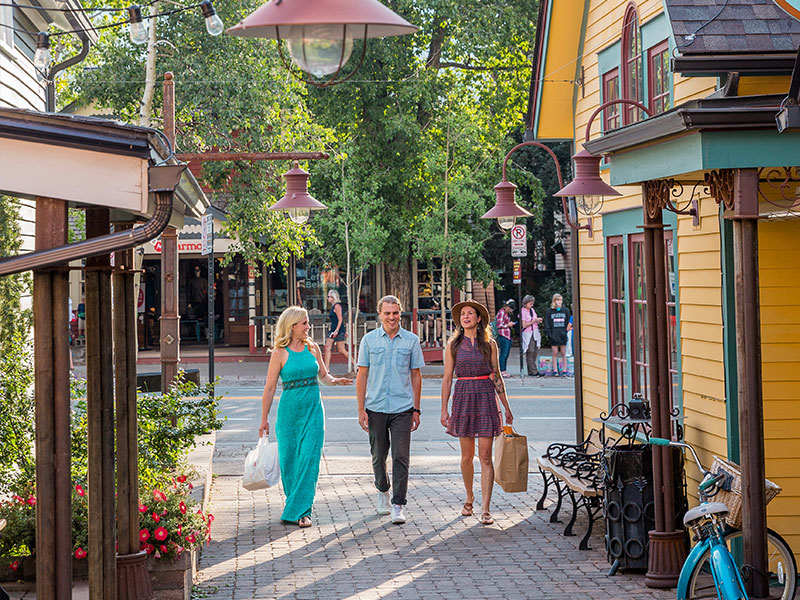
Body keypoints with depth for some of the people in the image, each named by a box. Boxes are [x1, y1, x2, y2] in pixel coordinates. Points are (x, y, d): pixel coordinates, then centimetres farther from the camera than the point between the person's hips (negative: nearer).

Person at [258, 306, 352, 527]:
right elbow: (270, 387, -1)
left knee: (309, 458, -6)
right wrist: (264, 420, -1)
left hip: (313, 409, 2)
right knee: (289, 459, 3)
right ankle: (295, 503, 24)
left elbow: (323, 375, 19)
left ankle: (300, 511, -3)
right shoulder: (280, 353, -4)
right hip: (289, 410, -2)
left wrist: (335, 380, -4)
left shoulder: (313, 348, 7)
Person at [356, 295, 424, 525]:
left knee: (401, 457, -7)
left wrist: (416, 409, 4)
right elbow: (362, 376, 4)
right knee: (379, 456, 11)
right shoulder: (369, 340, 3)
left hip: (402, 408, -1)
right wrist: (361, 409, -1)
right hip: (376, 408, 1)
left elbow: (416, 376, 8)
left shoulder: (411, 340, 3)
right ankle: (383, 491, 36)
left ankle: (398, 505, -4)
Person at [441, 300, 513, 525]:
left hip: (485, 397, -1)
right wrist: (444, 410, 1)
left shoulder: (489, 344, 4)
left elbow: (496, 376, 9)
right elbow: (447, 379, 5)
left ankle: (485, 509, -6)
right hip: (463, 397, 1)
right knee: (467, 455, 8)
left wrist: (506, 407, 10)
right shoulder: (453, 346, 4)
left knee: (485, 456, -5)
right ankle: (469, 497, 31)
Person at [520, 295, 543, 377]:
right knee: (530, 353, -8)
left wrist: (538, 321, 4)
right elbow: (524, 325, -12)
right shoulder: (522, 311, -8)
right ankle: (534, 372, -9)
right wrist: (534, 321, -14)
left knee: (535, 352, 3)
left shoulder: (532, 310, 14)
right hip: (527, 334, -7)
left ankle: (530, 371, 8)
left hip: (535, 332, 7)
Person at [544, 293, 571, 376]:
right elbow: (547, 324, 4)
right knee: (555, 353, 3)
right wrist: (549, 334, -6)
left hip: (563, 335, 0)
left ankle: (564, 370, 8)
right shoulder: (550, 311, 4)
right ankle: (555, 370, 6)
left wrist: (567, 332, -2)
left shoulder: (565, 310, 6)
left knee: (563, 353, 4)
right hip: (554, 336, 0)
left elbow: (569, 322, 8)